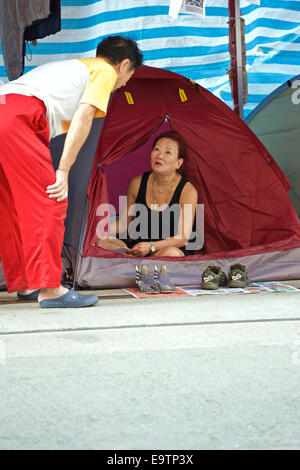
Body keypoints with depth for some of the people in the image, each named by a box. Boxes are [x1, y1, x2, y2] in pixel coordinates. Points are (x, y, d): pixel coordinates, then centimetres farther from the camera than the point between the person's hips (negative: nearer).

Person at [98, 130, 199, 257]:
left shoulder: (188, 191, -10)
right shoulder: (137, 183, 2)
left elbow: (183, 237, -14)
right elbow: (124, 223, 10)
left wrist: (151, 246, -30)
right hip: (135, 247, 4)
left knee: (171, 253, -40)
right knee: (101, 243, -20)